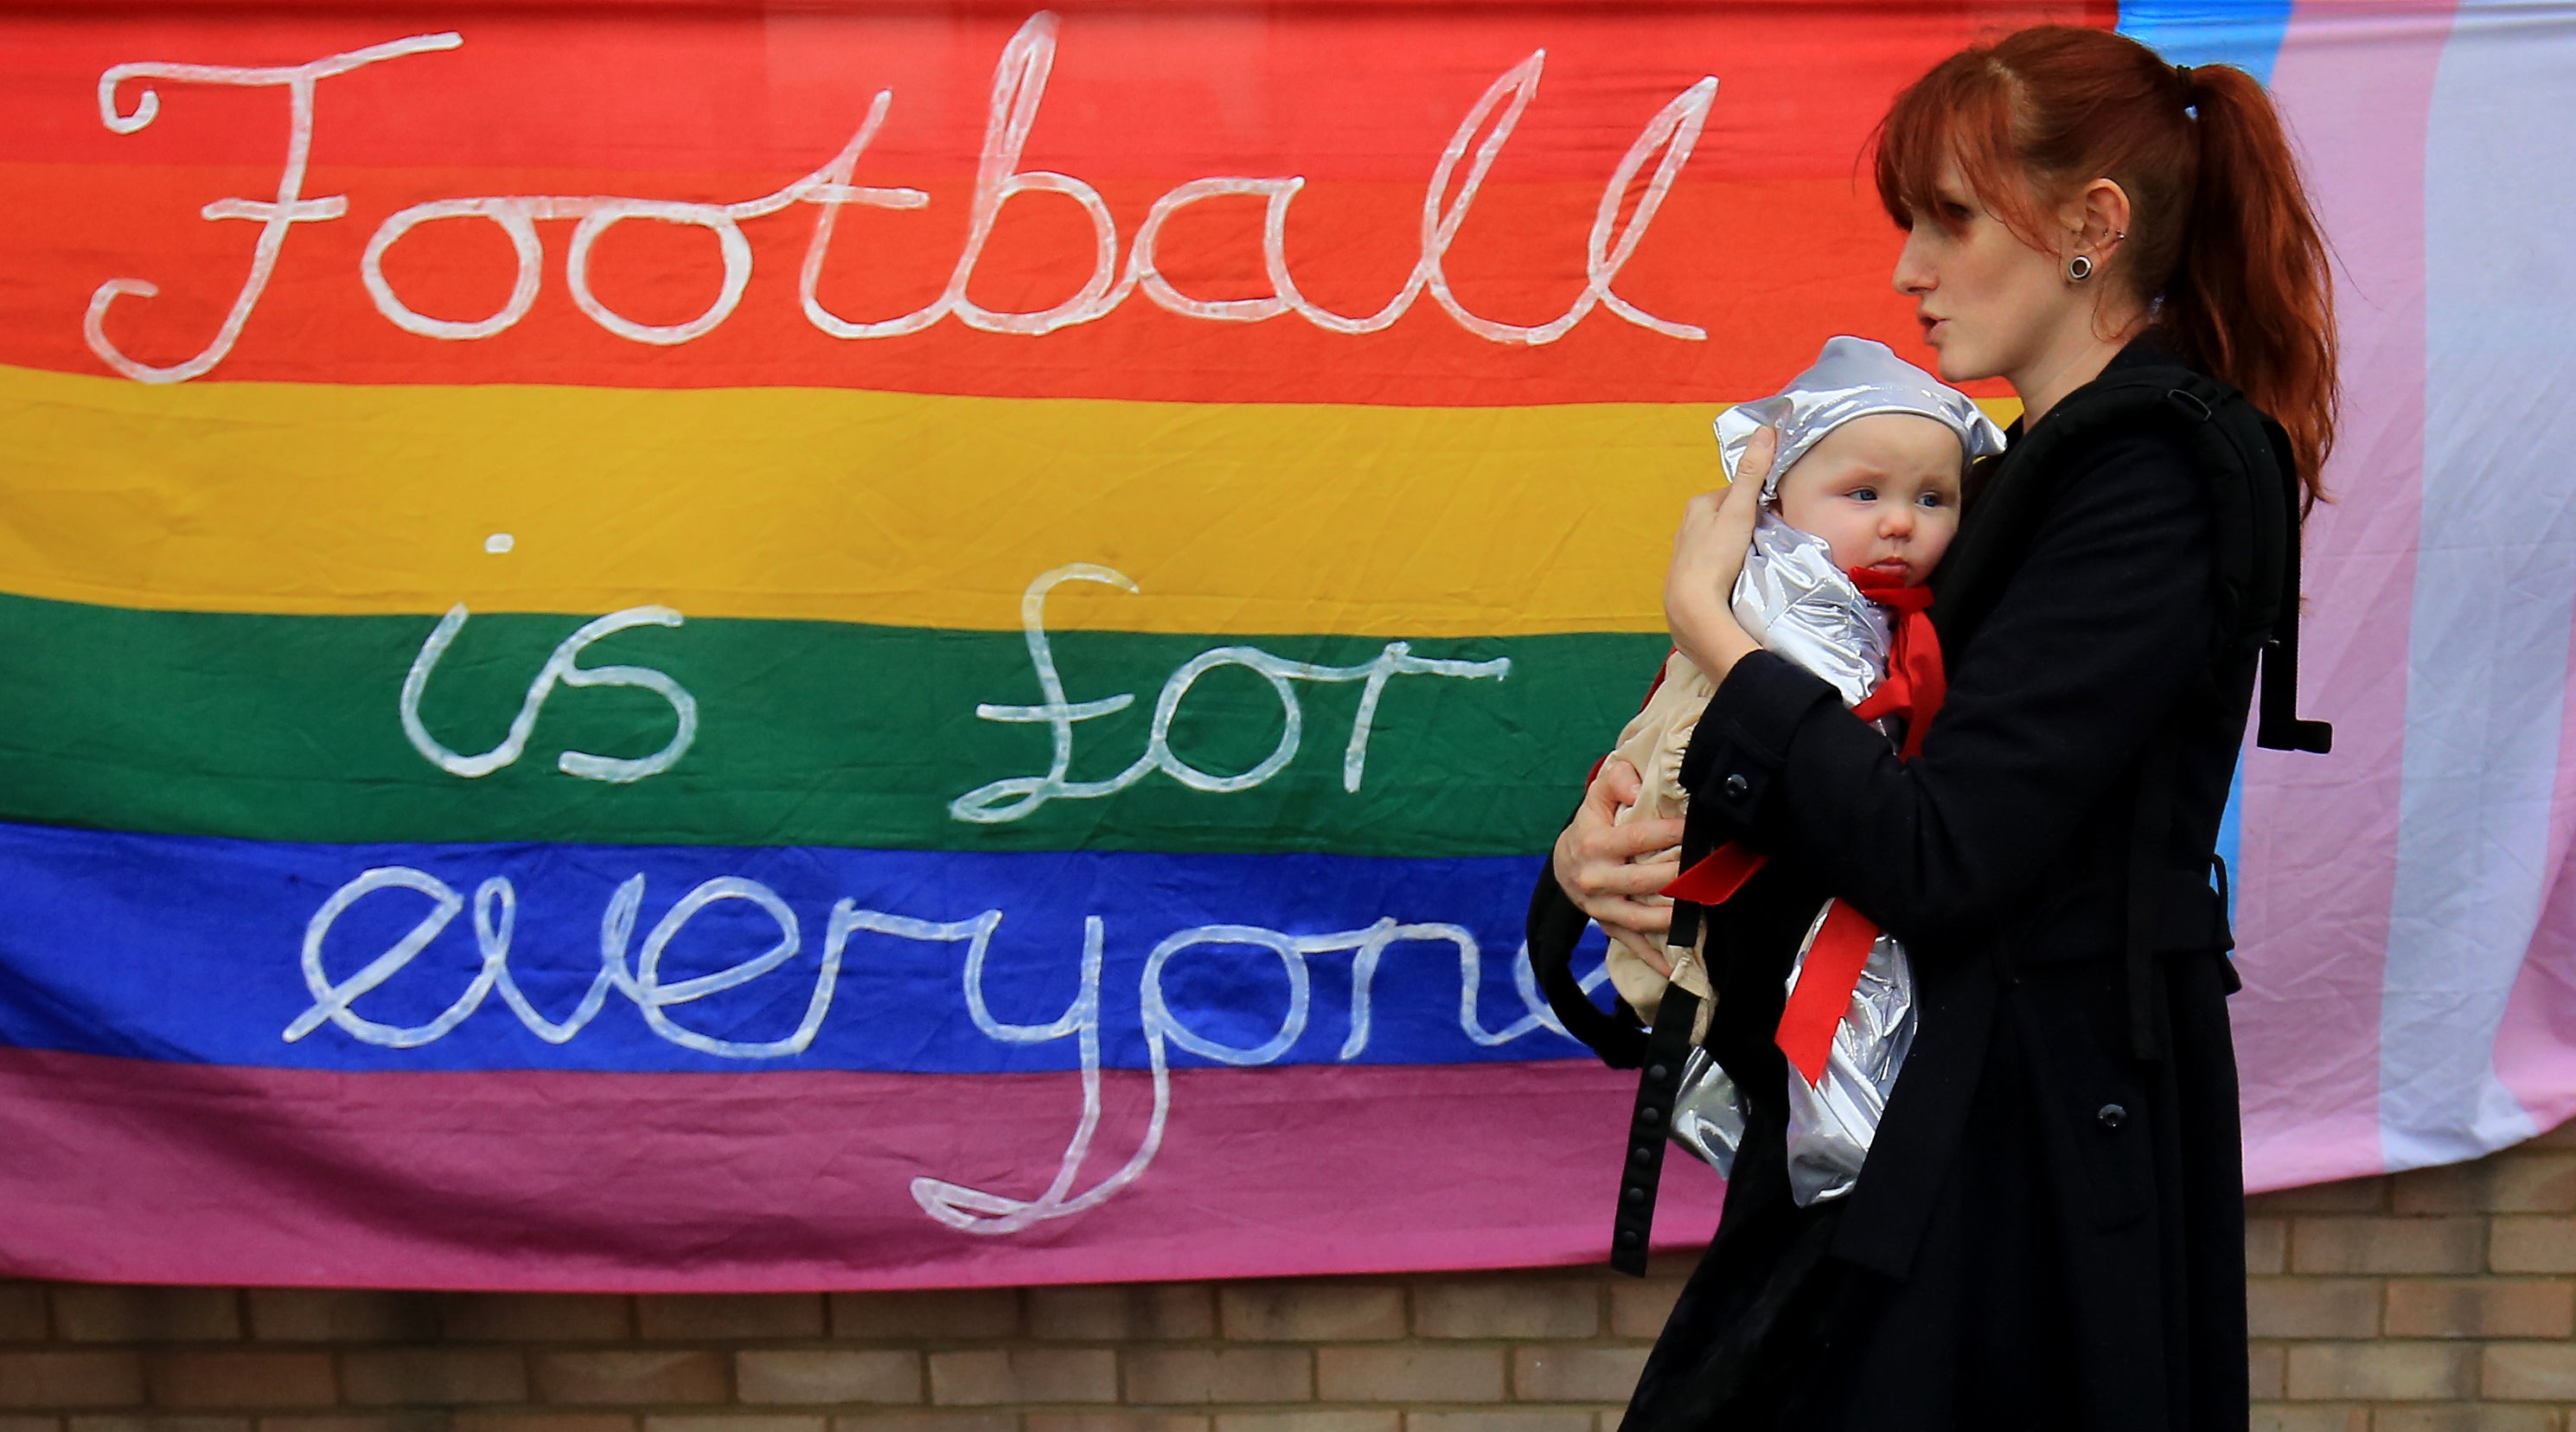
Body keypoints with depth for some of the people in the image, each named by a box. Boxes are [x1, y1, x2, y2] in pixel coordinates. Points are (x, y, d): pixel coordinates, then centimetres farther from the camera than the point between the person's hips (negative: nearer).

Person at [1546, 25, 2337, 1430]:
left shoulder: (2153, 485, -16)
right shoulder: (2031, 465, 13)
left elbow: (1932, 860, -24)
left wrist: (1703, 617, -14)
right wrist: (1602, 841, -8)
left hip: (2023, 1169, -8)